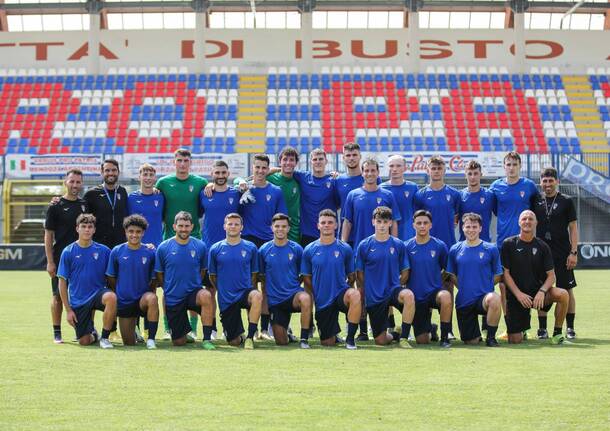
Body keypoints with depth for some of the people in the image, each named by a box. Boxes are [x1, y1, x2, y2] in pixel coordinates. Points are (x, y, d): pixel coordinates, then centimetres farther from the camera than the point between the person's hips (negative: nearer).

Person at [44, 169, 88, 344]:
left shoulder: (85, 205, 9)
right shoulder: (55, 206, -1)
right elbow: (48, 235, -2)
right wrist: (50, 261, -9)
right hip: (61, 258, -3)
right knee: (58, 295, 1)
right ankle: (57, 333, 7)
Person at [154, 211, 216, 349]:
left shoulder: (200, 246, -4)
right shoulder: (163, 247, -6)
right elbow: (159, 274, 6)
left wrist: (194, 285, 4)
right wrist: (170, 289, 5)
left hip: (193, 292, 0)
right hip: (173, 298, 1)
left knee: (206, 296, -38)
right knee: (178, 342, 3)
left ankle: (207, 339, -25)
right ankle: (185, 332, 42)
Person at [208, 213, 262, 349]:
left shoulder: (250, 248, 1)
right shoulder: (215, 249, 1)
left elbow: (254, 274, 11)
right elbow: (212, 276, 12)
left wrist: (248, 290, 3)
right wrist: (223, 290, 12)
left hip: (245, 292, 0)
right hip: (226, 299, 0)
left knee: (257, 296, -38)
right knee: (234, 343, -1)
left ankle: (250, 337, -24)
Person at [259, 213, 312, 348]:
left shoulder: (296, 249, -1)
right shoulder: (264, 250, 1)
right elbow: (261, 276, 11)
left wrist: (293, 285, -1)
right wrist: (264, 297, 8)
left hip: (293, 293, -1)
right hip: (274, 300, 1)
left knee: (305, 299, -39)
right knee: (281, 342, -2)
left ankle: (304, 339, -24)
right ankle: (287, 331, 36)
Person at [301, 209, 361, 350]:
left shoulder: (345, 249, 0)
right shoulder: (309, 250, 1)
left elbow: (351, 277, 9)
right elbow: (307, 280, 7)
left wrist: (347, 293, -3)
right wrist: (311, 301, 1)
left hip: (341, 294, -1)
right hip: (321, 300, 1)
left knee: (355, 295, -37)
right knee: (327, 343, 0)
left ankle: (350, 338, -20)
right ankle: (335, 333, 39)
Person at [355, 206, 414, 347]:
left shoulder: (398, 245, 0)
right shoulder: (364, 245, -2)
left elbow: (405, 273, 8)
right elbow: (359, 274, 6)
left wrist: (395, 286, 7)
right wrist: (368, 291, 9)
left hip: (393, 289, 0)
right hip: (373, 297, 0)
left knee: (409, 296, -37)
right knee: (380, 341, 0)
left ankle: (404, 337, -19)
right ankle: (394, 335, 39)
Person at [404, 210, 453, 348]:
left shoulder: (439, 246, -3)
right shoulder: (407, 247, -3)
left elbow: (447, 269, 11)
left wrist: (434, 277, 5)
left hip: (434, 291, -1)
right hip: (416, 296, 1)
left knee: (446, 297, -39)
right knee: (422, 341, -1)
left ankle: (444, 337, -20)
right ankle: (431, 328, 38)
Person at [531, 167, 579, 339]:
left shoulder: (566, 201, 2)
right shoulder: (535, 200, 7)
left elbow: (573, 228, 1)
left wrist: (573, 252, -7)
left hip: (562, 254, -2)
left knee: (567, 290, 0)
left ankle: (570, 328, 8)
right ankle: (542, 328, 10)